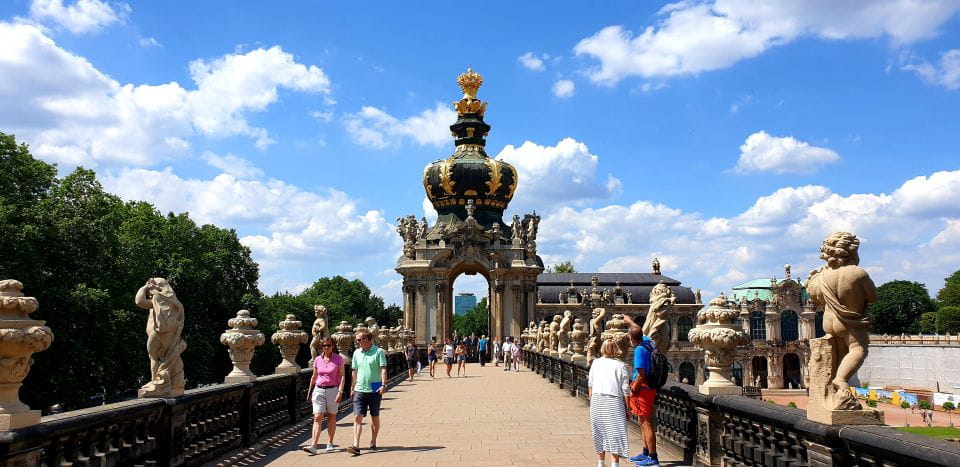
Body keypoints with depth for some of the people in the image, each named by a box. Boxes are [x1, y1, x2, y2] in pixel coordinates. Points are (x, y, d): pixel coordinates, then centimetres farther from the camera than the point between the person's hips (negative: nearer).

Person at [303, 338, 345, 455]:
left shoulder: (338, 359, -3)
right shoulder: (317, 360, 5)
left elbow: (342, 376, -6)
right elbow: (314, 377, 15)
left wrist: (340, 391, -15)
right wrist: (310, 392, 18)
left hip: (333, 390, -2)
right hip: (319, 390, 2)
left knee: (331, 418, 9)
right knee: (317, 418, -8)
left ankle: (330, 444, 22)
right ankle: (314, 446, -14)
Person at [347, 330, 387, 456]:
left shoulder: (379, 352, -5)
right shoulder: (357, 353, 10)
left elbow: (383, 369, -10)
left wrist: (383, 385, -22)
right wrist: (353, 388, 18)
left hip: (375, 390, -3)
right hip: (360, 390, 3)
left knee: (375, 417, 9)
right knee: (357, 417, -8)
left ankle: (373, 443, 23)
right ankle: (356, 446, -13)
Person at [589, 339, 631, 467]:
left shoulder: (596, 362, 8)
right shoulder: (619, 365, 1)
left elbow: (590, 383, 8)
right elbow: (625, 389, 0)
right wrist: (627, 408, 6)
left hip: (597, 399, 3)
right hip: (614, 400, -3)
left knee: (599, 430, 12)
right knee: (615, 431, 3)